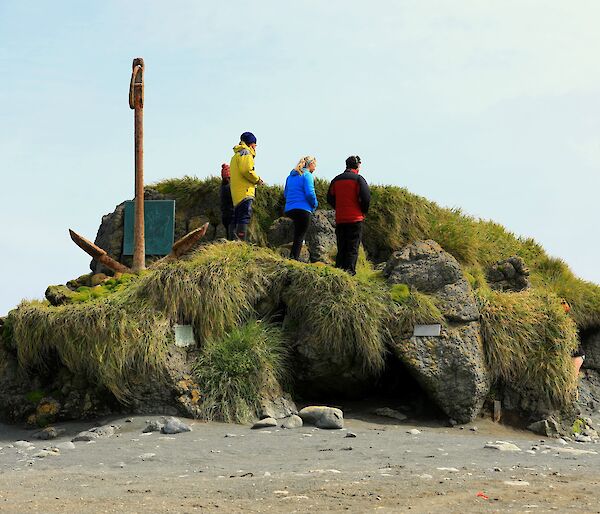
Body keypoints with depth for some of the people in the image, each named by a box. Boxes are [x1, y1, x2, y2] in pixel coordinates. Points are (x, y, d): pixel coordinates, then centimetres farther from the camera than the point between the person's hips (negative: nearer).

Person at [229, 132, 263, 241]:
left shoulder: (237, 155, 28)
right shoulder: (245, 152, -3)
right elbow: (247, 170, -17)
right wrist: (257, 180, -4)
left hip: (237, 194, 10)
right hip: (245, 191, -10)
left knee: (237, 218, 9)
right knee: (245, 217, -17)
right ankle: (241, 243, -26)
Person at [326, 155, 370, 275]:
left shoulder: (336, 180, 10)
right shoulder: (358, 179, -6)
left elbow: (330, 199, 10)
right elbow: (366, 197, -14)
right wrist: (364, 211, 1)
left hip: (340, 219, 4)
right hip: (355, 219, -4)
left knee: (341, 247, 11)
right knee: (353, 247, -3)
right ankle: (349, 270, -10)